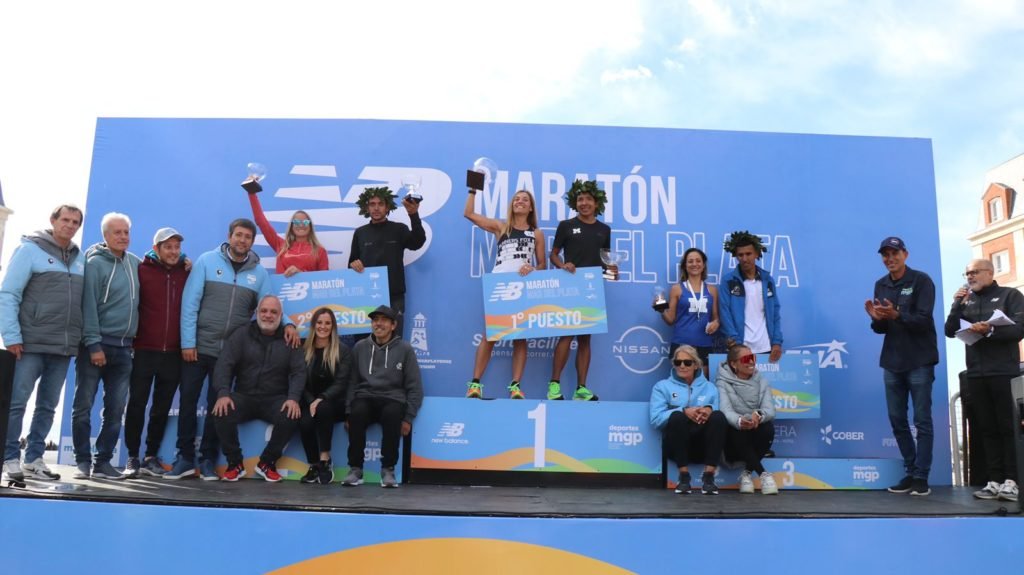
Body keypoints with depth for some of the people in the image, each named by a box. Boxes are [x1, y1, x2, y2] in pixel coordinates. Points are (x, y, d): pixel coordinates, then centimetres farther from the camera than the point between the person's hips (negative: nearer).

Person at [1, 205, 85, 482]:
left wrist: (80, 338, 8)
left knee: (48, 406, 10)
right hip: (31, 344, -5)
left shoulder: (80, 258, 12)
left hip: (63, 347, 5)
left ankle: (34, 458, 18)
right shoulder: (30, 249, -2)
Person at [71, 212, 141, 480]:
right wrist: (94, 345, -17)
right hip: (96, 345, -5)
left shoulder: (135, 262, 10)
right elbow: (88, 307, -12)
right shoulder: (95, 263, -7)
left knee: (115, 409, 6)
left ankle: (103, 461, 14)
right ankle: (83, 461, 10)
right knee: (84, 406, 0)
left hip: (123, 347, 5)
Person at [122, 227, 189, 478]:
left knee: (162, 408, 8)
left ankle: (151, 456, 18)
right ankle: (133, 457, 11)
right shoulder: (142, 270, 1)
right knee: (137, 405, 2)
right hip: (144, 350, -2)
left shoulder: (186, 272, 8)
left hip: (173, 353, 2)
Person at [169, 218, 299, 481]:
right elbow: (190, 303, -6)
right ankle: (185, 457, 17)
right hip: (198, 346, -1)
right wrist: (188, 342, -11)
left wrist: (287, 323, -14)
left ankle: (207, 460, 20)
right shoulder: (207, 261, -3)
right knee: (187, 401, 4)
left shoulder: (259, 272, 5)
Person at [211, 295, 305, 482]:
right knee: (222, 413, -30)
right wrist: (223, 393, -24)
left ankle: (267, 463, -6)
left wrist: (293, 398, -21)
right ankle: (234, 463, -7)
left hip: (275, 399, 0)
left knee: (291, 417, -30)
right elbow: (224, 364, -7)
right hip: (244, 396, 0)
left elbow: (299, 371, -2)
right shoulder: (241, 335, 4)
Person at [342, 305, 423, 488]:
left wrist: (408, 418, -5)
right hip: (365, 398, 2)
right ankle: (355, 469, -19)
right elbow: (352, 382, 12)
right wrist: (348, 412, 0)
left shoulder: (404, 349, 5)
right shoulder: (360, 347, 12)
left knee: (392, 414, -36)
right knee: (357, 413, -33)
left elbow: (414, 387, 4)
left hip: (392, 399, -1)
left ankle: (388, 470, -20)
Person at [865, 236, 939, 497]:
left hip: (919, 361, -5)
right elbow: (881, 328, 10)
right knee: (897, 420, 8)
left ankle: (922, 477, 3)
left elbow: (924, 320, -15)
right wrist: (876, 318, -13)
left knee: (922, 421, -1)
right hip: (892, 362, 6)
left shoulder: (921, 280, -6)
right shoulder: (880, 285, 10)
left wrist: (896, 315, -31)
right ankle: (910, 473, 17)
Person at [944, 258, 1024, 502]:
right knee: (987, 429, 4)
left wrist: (990, 331, -22)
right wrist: (957, 304, -4)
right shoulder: (966, 301, 15)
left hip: (1004, 372, -4)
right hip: (976, 374, 4)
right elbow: (950, 331, 6)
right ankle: (994, 481, 6)